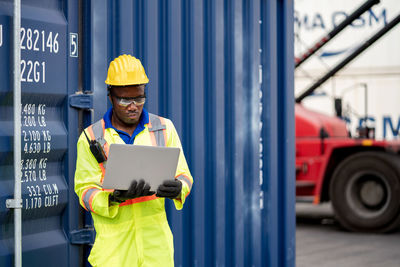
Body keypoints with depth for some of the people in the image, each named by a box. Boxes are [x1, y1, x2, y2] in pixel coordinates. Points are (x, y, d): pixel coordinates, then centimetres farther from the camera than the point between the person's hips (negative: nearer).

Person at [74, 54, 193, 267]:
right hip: (114, 241, -2)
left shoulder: (164, 128, 9)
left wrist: (178, 189, -15)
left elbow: (184, 175, 9)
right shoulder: (91, 138, 2)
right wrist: (114, 197, -21)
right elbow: (85, 190, -1)